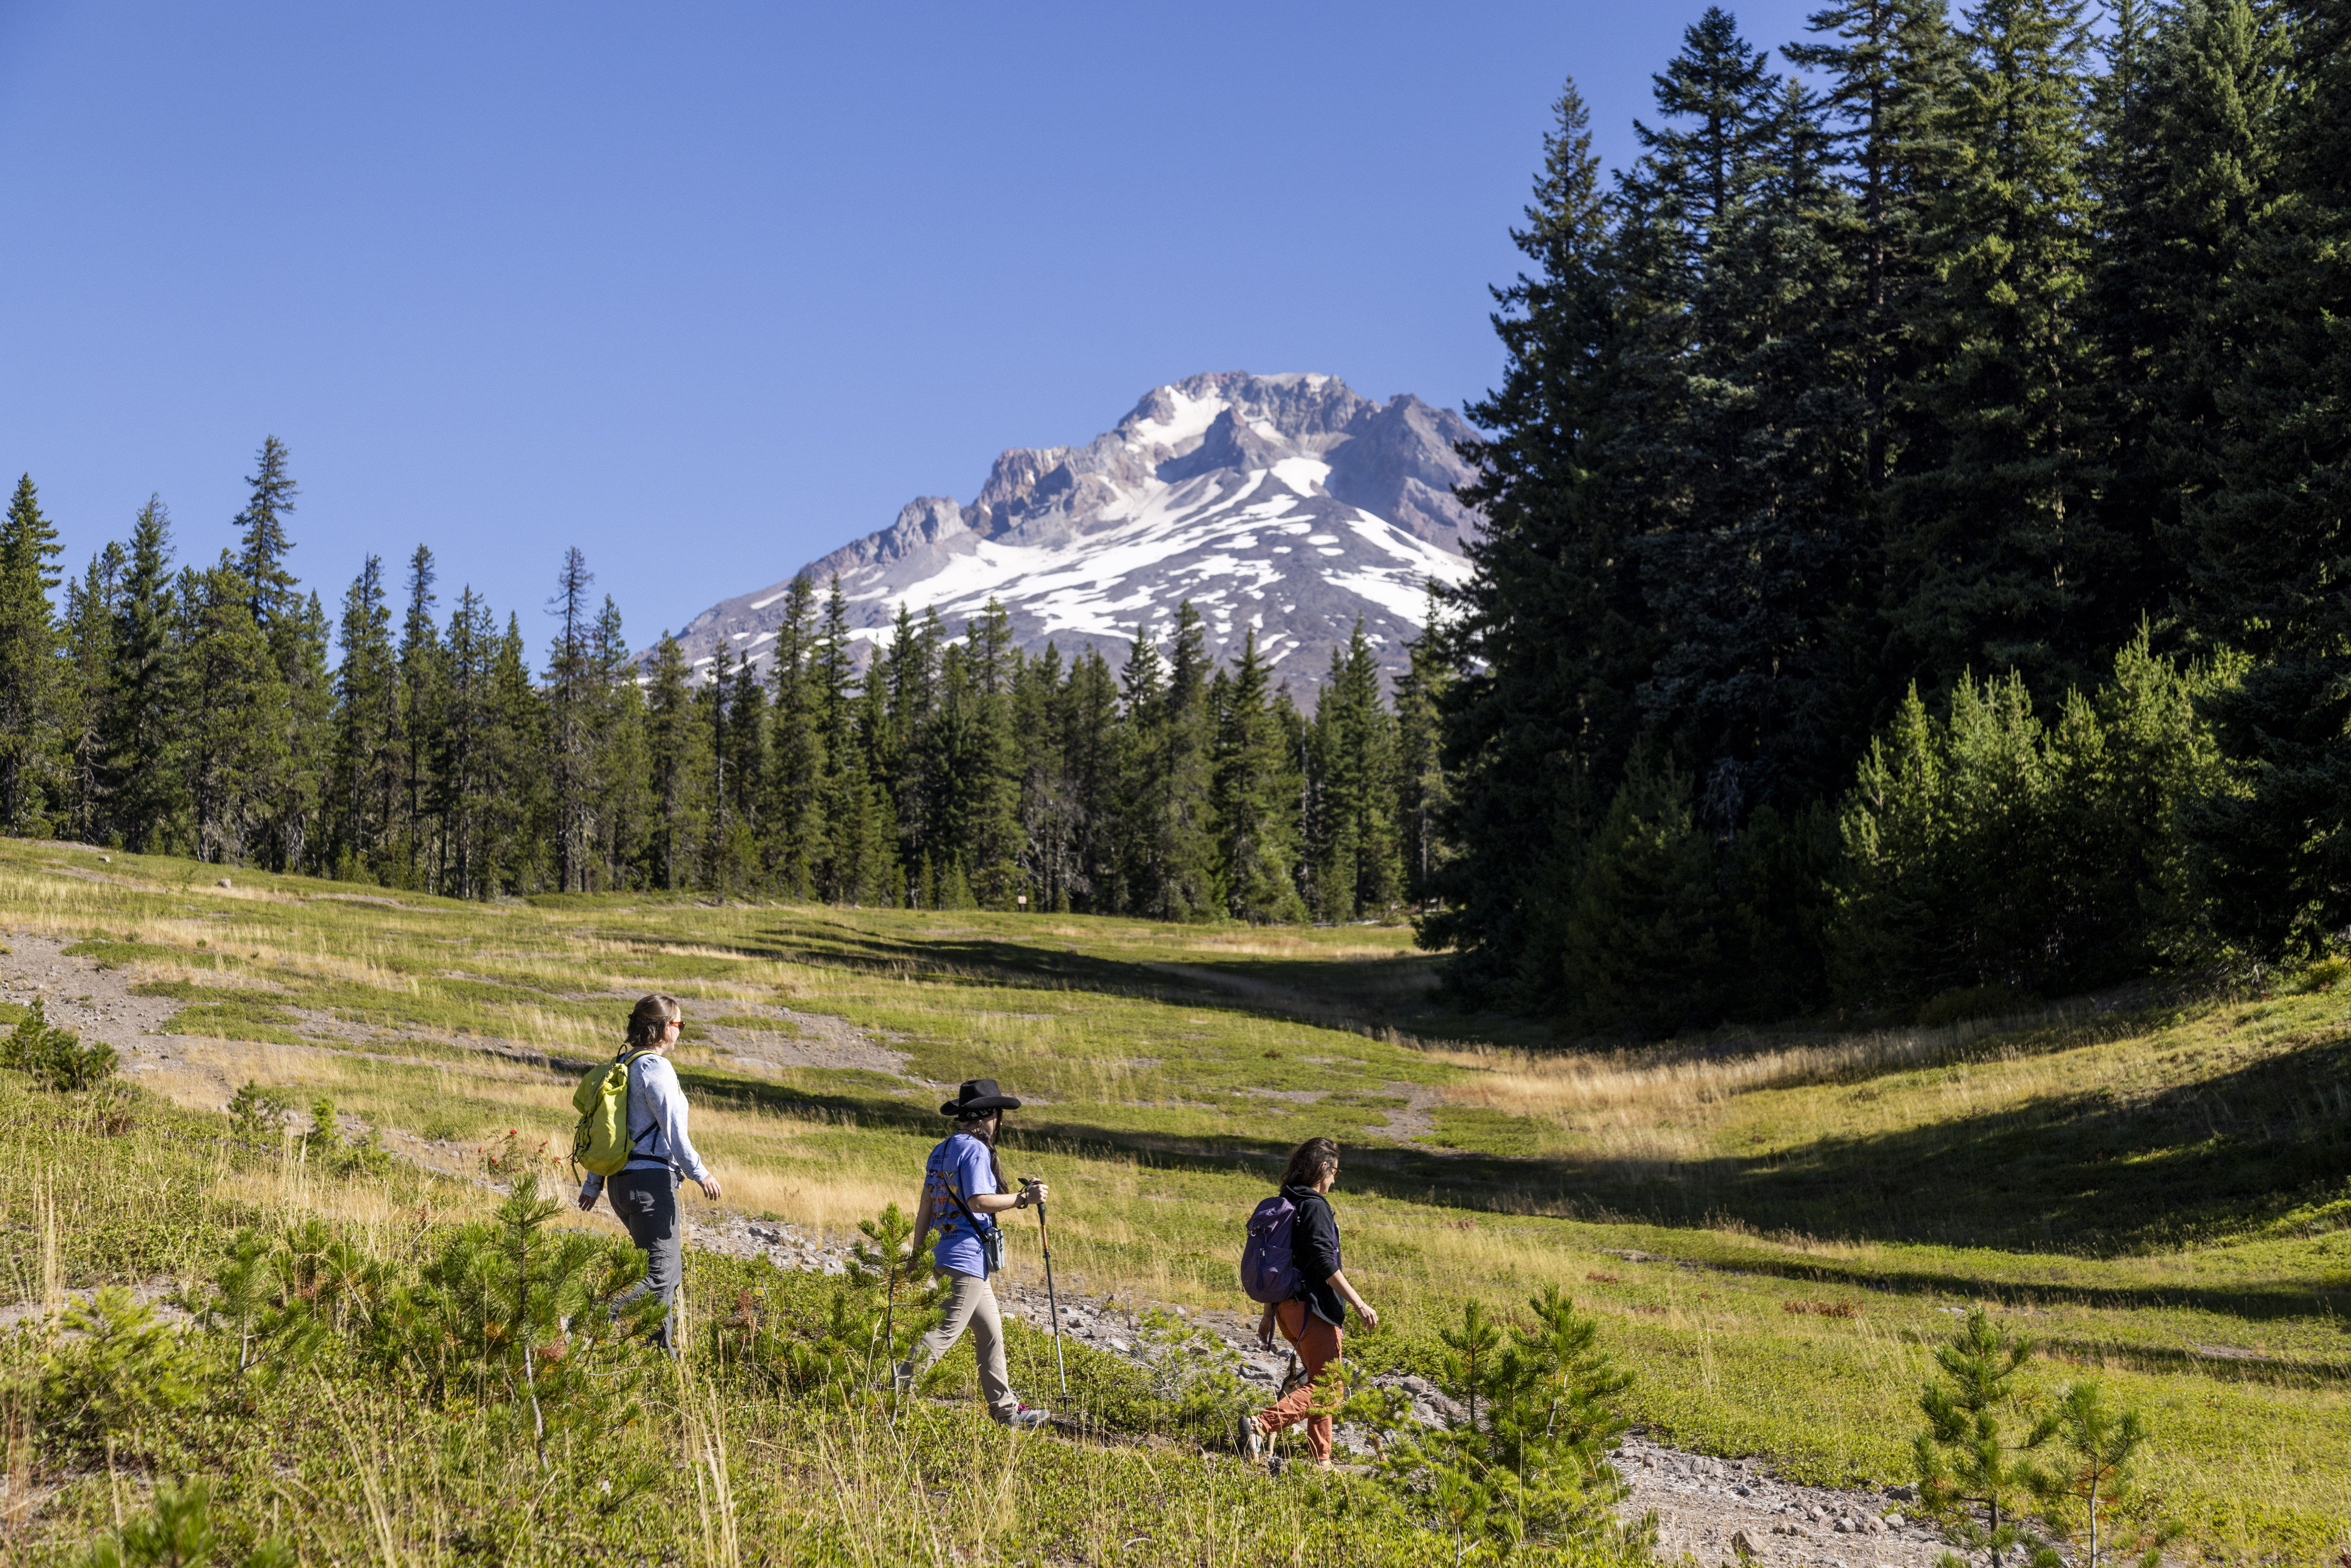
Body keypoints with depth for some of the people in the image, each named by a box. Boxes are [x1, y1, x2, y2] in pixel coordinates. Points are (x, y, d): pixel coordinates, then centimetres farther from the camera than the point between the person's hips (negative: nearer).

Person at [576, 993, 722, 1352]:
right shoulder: (656, 1068, -12)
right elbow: (673, 1128, -15)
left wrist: (593, 1184, 22)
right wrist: (699, 1173, -7)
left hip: (622, 1182, 10)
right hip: (652, 1179, -10)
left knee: (669, 1268, 17)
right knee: (660, 1276, -10)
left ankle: (662, 1352, 18)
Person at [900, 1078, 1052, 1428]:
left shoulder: (941, 1150, 14)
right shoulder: (975, 1150, -12)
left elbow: (925, 1208, 15)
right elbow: (978, 1202, -22)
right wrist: (1023, 1199, -15)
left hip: (942, 1255, 10)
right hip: (967, 1258, -10)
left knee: (990, 1331, 16)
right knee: (944, 1333, -9)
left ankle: (1005, 1409, 21)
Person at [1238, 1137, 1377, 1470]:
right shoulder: (1314, 1206, -13)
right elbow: (1324, 1261, -22)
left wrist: (1269, 1315, 23)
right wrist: (1359, 1304, -21)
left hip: (1288, 1306, 10)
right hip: (1312, 1307, -10)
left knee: (1322, 1384, 16)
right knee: (1322, 1385, -8)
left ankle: (1322, 1462, 17)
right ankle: (1260, 1424, -23)